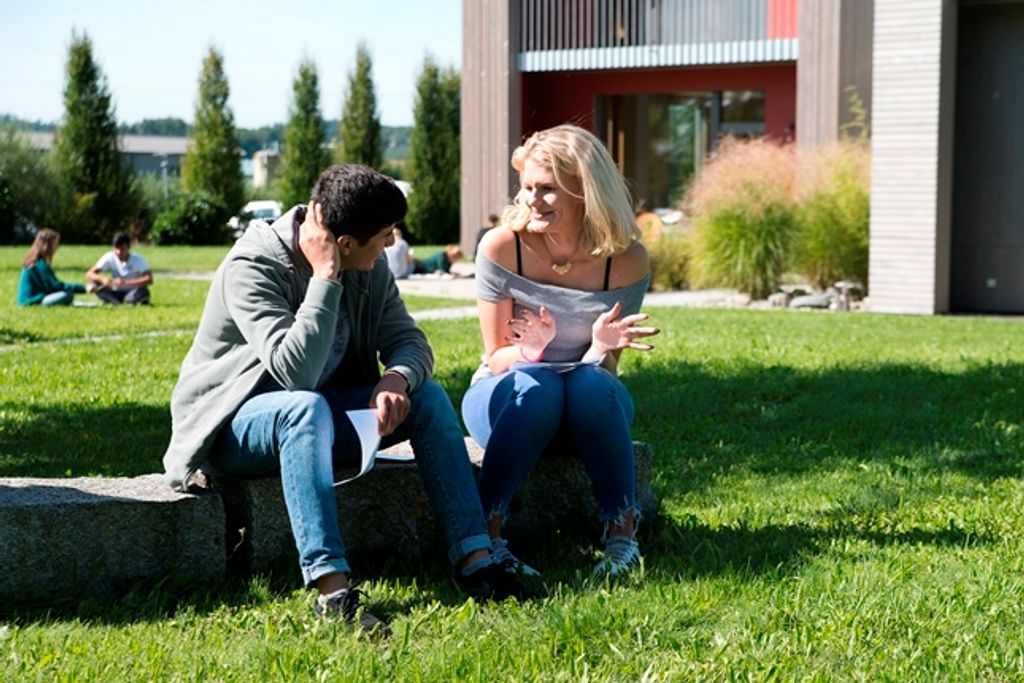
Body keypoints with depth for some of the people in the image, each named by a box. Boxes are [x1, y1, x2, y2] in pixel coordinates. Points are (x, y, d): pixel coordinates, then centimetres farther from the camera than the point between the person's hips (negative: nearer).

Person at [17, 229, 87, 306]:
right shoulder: (40, 264, -17)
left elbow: (50, 283, 17)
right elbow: (55, 286, -15)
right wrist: (83, 288, -14)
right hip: (33, 301, -10)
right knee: (68, 295, -24)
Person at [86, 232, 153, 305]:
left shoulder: (138, 259, -16)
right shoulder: (109, 258, -10)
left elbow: (149, 280, -30)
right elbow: (89, 274, -15)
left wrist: (126, 282, -41)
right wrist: (102, 278, -37)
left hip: (133, 294, -2)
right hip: (116, 295, 2)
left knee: (143, 290, -36)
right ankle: (115, 303, -38)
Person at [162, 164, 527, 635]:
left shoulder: (370, 267, -4)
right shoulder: (251, 268, -25)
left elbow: (409, 340, -3)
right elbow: (295, 373, -35)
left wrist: (396, 378, -26)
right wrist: (325, 277, -33)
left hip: (310, 415, 7)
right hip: (232, 428, -7)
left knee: (428, 397, -12)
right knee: (305, 407, -39)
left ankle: (475, 560, -18)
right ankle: (332, 591, -47)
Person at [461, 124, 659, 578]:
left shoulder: (625, 260, -13)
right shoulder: (502, 247, -15)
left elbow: (605, 370, -7)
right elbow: (496, 359, -9)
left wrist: (602, 347, -31)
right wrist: (530, 351, -32)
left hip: (590, 404, 1)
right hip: (505, 397, -1)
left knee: (593, 383, -34)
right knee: (536, 386, -36)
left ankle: (622, 533, -26)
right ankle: (485, 536, -34)